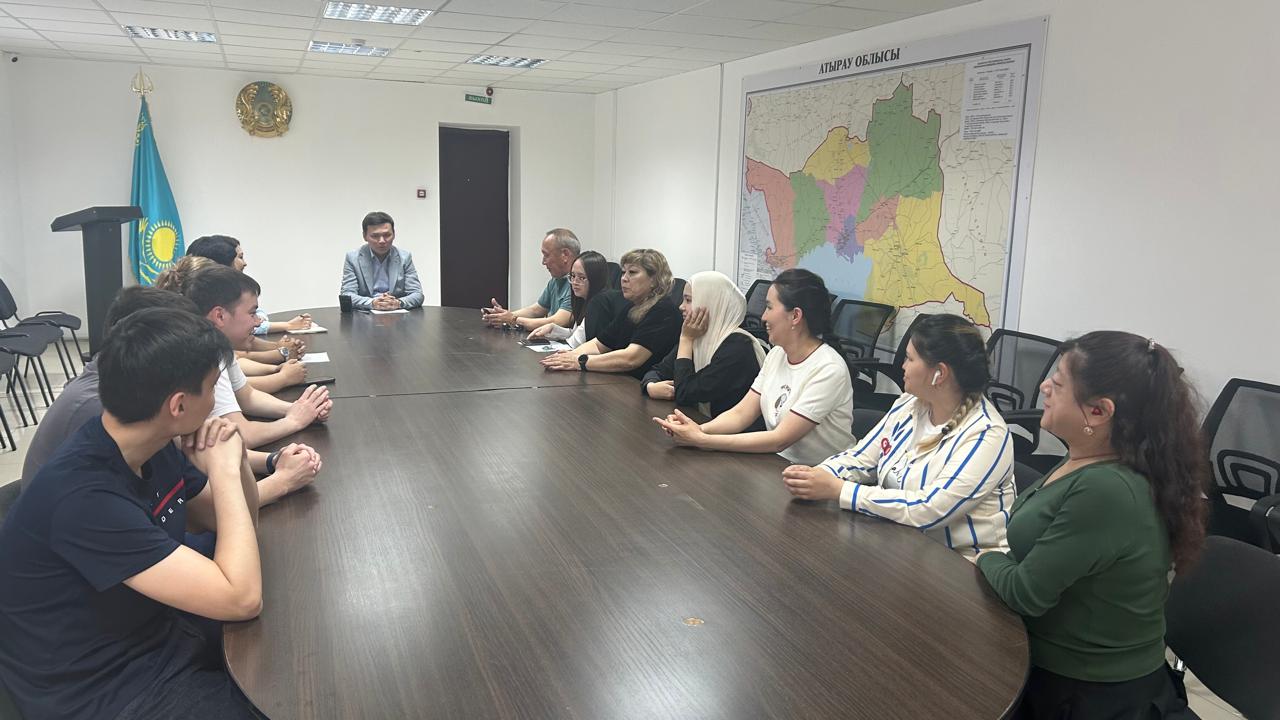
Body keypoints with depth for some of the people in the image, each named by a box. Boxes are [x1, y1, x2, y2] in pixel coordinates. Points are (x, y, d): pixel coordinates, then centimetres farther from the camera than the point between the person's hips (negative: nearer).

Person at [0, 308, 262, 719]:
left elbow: (235, 523, 8)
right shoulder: (85, 497, -30)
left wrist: (232, 462, -11)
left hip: (158, 641, 8)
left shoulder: (154, 449, -4)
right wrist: (224, 470, -23)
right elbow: (241, 599, -31)